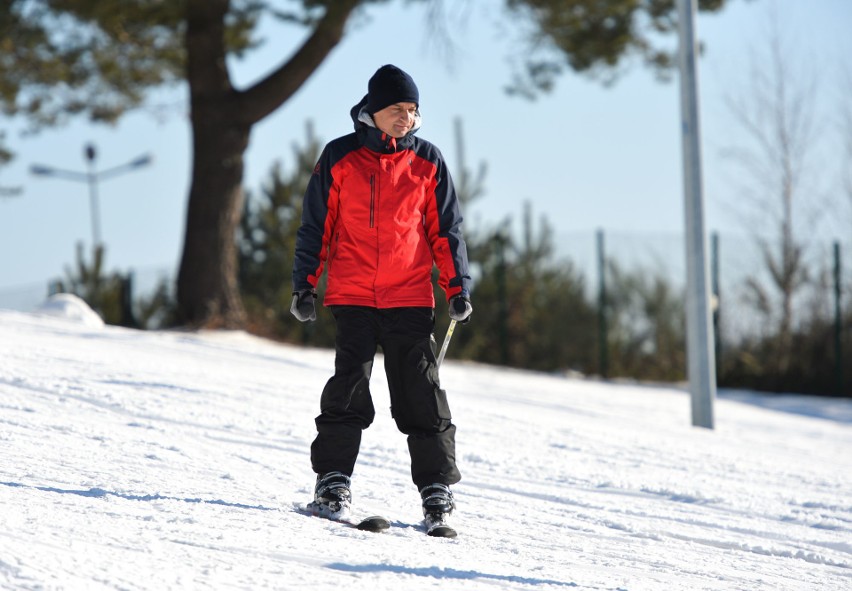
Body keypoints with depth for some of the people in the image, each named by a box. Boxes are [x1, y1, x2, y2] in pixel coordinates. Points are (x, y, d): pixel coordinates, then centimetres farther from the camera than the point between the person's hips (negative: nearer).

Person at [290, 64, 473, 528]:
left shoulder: (427, 162, 6)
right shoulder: (339, 159, 3)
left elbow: (445, 229, 11)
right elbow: (316, 225, 7)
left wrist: (458, 287, 4)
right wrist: (304, 284, 3)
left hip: (411, 298, 1)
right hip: (352, 296, -1)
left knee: (422, 393, -1)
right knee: (349, 385, -7)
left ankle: (437, 485, 5)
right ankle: (333, 480, 2)